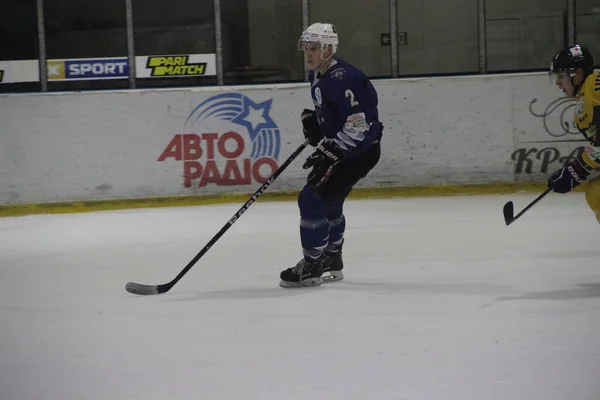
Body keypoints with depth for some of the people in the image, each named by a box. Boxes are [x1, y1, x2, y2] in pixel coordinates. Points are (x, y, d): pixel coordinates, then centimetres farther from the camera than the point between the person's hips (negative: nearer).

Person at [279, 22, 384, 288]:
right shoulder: (317, 76, 6)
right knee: (329, 201, 22)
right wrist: (312, 119, 6)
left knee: (313, 198, -13)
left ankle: (311, 267, -3)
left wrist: (330, 153, -30)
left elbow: (358, 125, -29)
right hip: (340, 148, 11)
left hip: (361, 150, -11)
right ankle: (331, 261, 38)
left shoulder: (342, 79, -25)